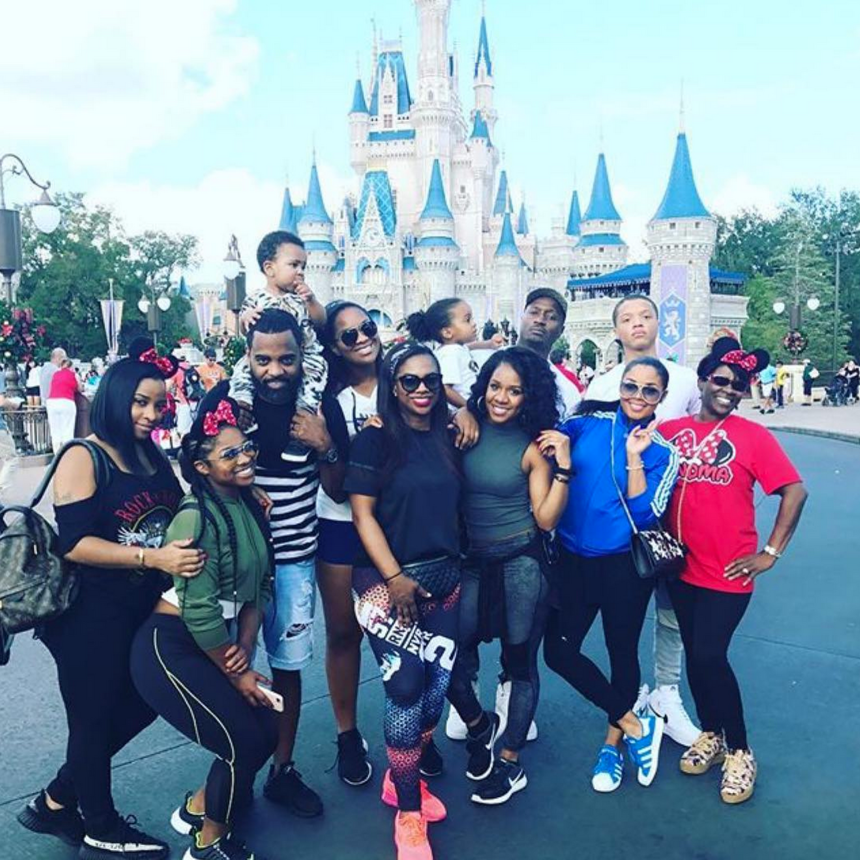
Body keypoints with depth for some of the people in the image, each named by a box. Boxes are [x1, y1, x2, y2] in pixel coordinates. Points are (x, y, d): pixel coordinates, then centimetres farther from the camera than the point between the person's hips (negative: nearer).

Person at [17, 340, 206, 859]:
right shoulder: (83, 458, -14)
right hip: (90, 616, -7)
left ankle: (57, 801, 39)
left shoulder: (156, 458, 6)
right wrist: (153, 558, -29)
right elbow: (74, 543, -22)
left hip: (145, 612, 7)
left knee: (138, 704, 18)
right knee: (94, 720, 11)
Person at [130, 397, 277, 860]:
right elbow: (199, 610, -22)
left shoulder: (248, 506, 3)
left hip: (213, 644, 8)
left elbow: (260, 584, 6)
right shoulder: (197, 518, -22)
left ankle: (197, 808, 33)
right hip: (171, 649, -8)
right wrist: (238, 676, -12)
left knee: (265, 733, 8)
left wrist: (246, 646, -7)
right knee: (244, 744, -3)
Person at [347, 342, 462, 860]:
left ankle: (402, 778, 32)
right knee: (406, 686, -7)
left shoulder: (448, 438, 7)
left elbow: (453, 508, 13)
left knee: (438, 684, 7)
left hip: (443, 578, 5)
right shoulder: (376, 439, -7)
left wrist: (455, 565, 8)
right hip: (388, 579, -5)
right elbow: (363, 514, -10)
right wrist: (394, 578, -15)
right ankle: (408, 813, 12)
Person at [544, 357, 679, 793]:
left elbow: (645, 517, -13)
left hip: (625, 566, -2)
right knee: (558, 650, 0)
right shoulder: (587, 424, 0)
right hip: (573, 559, 2)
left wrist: (634, 457, -17)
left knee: (622, 651, 11)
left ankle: (612, 744, 35)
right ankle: (637, 725, 19)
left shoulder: (662, 452, -2)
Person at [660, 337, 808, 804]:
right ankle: (710, 735, 35)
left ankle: (739, 753, 14)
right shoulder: (671, 431, 1)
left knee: (711, 656, -8)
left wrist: (771, 552, -9)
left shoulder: (753, 436, -6)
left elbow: (794, 491, -8)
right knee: (694, 654, 14)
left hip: (728, 572, -3)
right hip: (682, 567, 4)